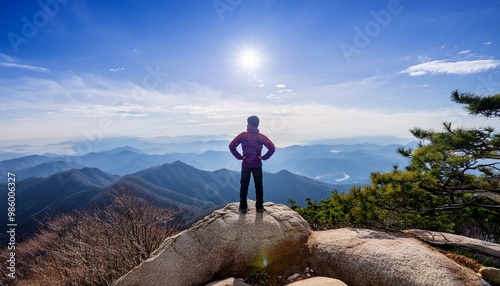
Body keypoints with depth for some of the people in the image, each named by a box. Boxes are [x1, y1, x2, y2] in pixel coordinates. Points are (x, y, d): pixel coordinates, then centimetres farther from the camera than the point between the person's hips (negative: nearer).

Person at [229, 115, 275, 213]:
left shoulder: (243, 135, -6)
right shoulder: (261, 136, -6)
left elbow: (231, 146, -10)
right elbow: (272, 148, -12)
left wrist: (239, 156, -5)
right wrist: (264, 157, -4)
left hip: (245, 165, 0)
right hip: (257, 165, 0)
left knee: (244, 186, 10)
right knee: (259, 186, 11)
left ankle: (243, 206, 17)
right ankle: (259, 206, 18)